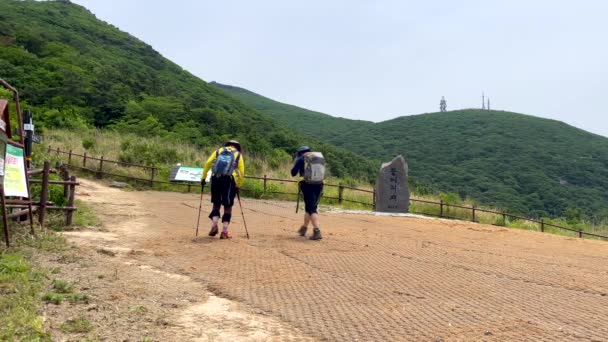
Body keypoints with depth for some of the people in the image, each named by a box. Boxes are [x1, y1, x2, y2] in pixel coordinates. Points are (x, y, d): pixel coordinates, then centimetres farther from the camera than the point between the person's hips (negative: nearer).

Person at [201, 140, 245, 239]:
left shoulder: (219, 151, 20)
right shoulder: (238, 154, 17)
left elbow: (208, 163, 6)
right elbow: (242, 173, 8)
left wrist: (203, 177, 9)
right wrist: (238, 186, 18)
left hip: (216, 179, 2)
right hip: (229, 180, -1)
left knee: (216, 203, 17)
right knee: (228, 206, 7)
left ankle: (214, 225, -1)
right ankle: (224, 232, 4)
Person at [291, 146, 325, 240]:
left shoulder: (302, 159, 0)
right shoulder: (321, 158, 16)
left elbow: (293, 173, 5)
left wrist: (295, 162, 20)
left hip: (308, 186, -5)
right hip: (319, 186, 5)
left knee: (311, 209, -4)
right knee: (310, 207, 19)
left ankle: (317, 231, -19)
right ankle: (304, 228, 33)